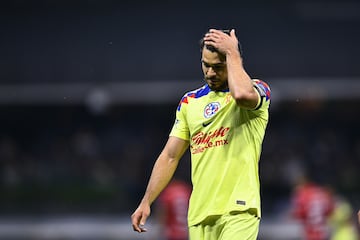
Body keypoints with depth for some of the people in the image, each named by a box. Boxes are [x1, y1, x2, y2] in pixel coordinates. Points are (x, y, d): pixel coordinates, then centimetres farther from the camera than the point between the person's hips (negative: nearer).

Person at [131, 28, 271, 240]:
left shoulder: (258, 89, 0)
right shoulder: (190, 101, 16)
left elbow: (242, 94, -27)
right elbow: (170, 157, 18)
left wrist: (231, 52, -12)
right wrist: (146, 202, 10)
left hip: (238, 209, -5)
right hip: (200, 213, 6)